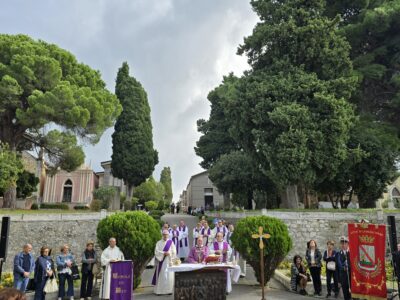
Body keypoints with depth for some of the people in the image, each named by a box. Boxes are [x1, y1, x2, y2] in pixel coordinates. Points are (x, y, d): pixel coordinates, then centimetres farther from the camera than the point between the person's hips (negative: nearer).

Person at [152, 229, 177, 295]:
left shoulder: (170, 242, 7)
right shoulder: (159, 243, 6)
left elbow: (174, 252, 3)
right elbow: (156, 251, -5)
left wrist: (168, 253, -12)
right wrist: (164, 253, -15)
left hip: (169, 261, 0)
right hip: (161, 261, 0)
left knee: (169, 276, -4)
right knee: (161, 276, -3)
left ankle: (169, 290, 4)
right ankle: (159, 291, 3)